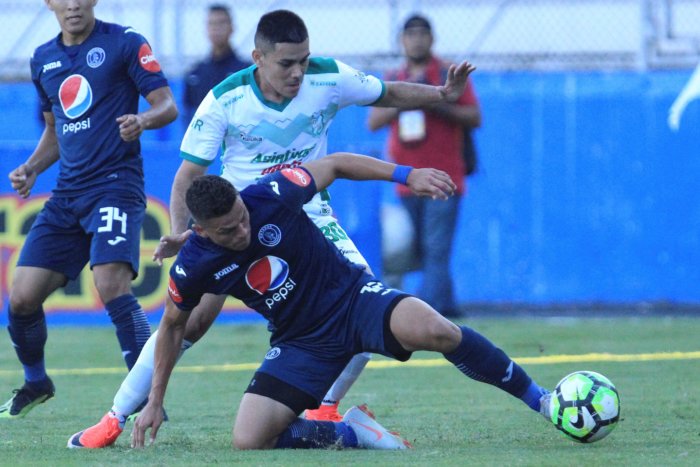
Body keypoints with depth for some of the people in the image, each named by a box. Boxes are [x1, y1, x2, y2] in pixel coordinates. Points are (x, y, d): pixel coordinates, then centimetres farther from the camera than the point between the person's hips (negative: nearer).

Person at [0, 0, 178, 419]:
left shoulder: (125, 43, -3)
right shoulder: (44, 59, 15)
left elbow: (167, 105, -6)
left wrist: (141, 120, -28)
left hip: (116, 184, -6)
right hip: (67, 193, 6)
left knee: (112, 284, -25)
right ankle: (36, 382, 28)